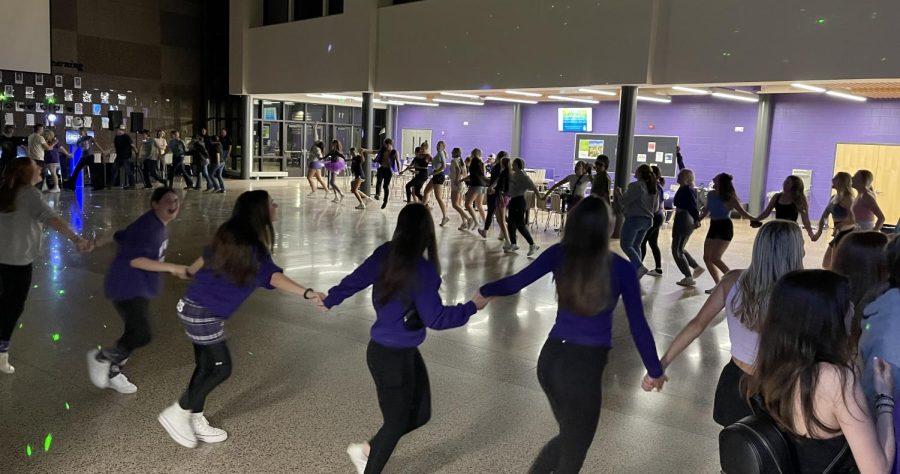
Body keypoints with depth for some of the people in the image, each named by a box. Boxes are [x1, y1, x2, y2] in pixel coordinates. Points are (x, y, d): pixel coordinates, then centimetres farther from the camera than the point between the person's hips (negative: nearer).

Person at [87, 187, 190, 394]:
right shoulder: (148, 226, -20)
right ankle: (101, 357, 8)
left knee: (134, 333, 15)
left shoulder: (158, 226, 10)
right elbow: (135, 260, -28)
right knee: (141, 335, -15)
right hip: (128, 288, -10)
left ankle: (112, 373, 32)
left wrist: (94, 244, 30)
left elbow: (120, 235, 20)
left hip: (138, 288, 10)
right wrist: (173, 268, -28)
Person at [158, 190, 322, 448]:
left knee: (206, 366, 15)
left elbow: (206, 256, 20)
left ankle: (196, 422, 27)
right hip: (203, 313, -9)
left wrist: (189, 273, 41)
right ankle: (176, 414, 16)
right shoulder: (251, 247, -23)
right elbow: (273, 276, -39)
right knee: (220, 368, 2)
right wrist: (307, 292, -54)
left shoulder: (231, 236, 3)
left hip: (196, 306, 9)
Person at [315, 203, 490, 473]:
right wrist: (472, 307, -8)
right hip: (392, 356, -8)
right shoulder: (422, 270, -25)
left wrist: (330, 300, 24)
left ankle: (365, 450, 33)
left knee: (420, 414, 19)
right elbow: (435, 318, -20)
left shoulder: (385, 254, -3)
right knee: (397, 423, 12)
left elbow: (355, 280, 7)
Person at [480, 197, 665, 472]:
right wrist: (655, 371, 8)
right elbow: (638, 327, -5)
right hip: (585, 367, -4)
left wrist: (484, 292, 11)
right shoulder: (622, 269, -9)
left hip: (550, 358, 5)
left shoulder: (559, 255, -3)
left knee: (568, 439, 30)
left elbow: (515, 283, -8)